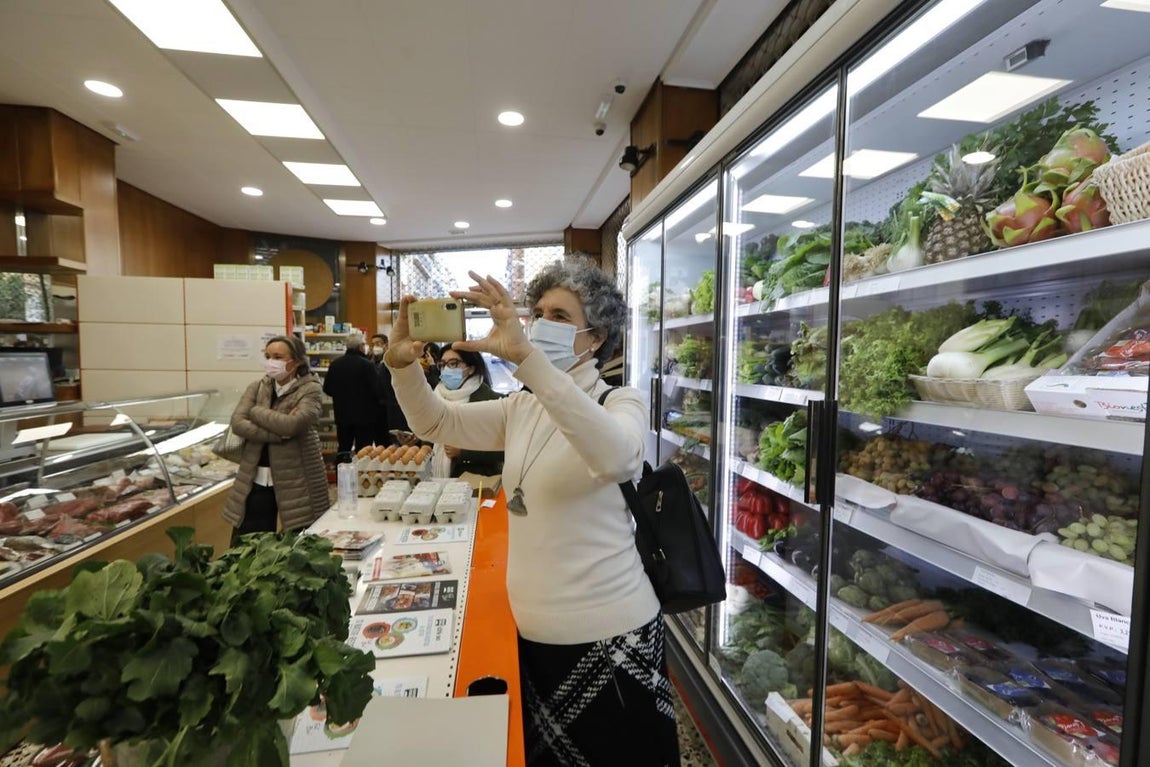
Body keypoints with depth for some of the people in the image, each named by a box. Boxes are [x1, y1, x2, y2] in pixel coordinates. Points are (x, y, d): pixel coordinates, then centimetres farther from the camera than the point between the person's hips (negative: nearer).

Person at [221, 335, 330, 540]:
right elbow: (237, 423, -7)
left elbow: (292, 425, -23)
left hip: (295, 481, -4)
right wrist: (280, 434, -18)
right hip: (256, 479, 4)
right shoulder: (257, 387, 7)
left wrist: (256, 411, -8)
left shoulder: (310, 390, -8)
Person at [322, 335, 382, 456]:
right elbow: (378, 390, -17)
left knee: (343, 449, 17)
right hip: (364, 415, -5)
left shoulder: (335, 364, 1)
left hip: (342, 415, 5)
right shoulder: (367, 364, -16)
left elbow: (327, 389, 7)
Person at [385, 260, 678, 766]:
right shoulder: (522, 408, 5)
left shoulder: (622, 402, -14)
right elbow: (436, 423, 3)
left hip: (606, 633, -6)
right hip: (531, 629, 6)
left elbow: (614, 456, -37)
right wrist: (401, 361, -16)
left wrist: (523, 355, -44)